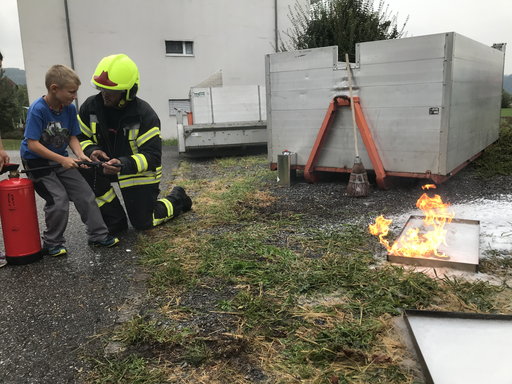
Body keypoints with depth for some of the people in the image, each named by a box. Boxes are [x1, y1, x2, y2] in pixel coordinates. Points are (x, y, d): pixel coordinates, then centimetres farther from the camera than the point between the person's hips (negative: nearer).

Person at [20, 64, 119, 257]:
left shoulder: (70, 108, -6)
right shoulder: (37, 110, -23)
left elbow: (72, 137, 2)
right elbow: (32, 144, -24)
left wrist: (80, 154, -18)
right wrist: (62, 160, -28)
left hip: (60, 159, 6)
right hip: (37, 162, -6)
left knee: (85, 193, 2)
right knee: (59, 199, -14)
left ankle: (98, 235, 14)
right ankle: (52, 244, 6)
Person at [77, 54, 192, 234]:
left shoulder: (145, 115, -24)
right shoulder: (90, 107, -11)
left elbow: (152, 156, -26)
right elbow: (80, 137, -1)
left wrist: (123, 165, -44)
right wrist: (91, 150, -26)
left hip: (140, 172, -4)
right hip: (110, 163, 5)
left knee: (143, 223, 0)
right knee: (86, 171, -27)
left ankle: (177, 198, 30)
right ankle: (115, 221, -9)